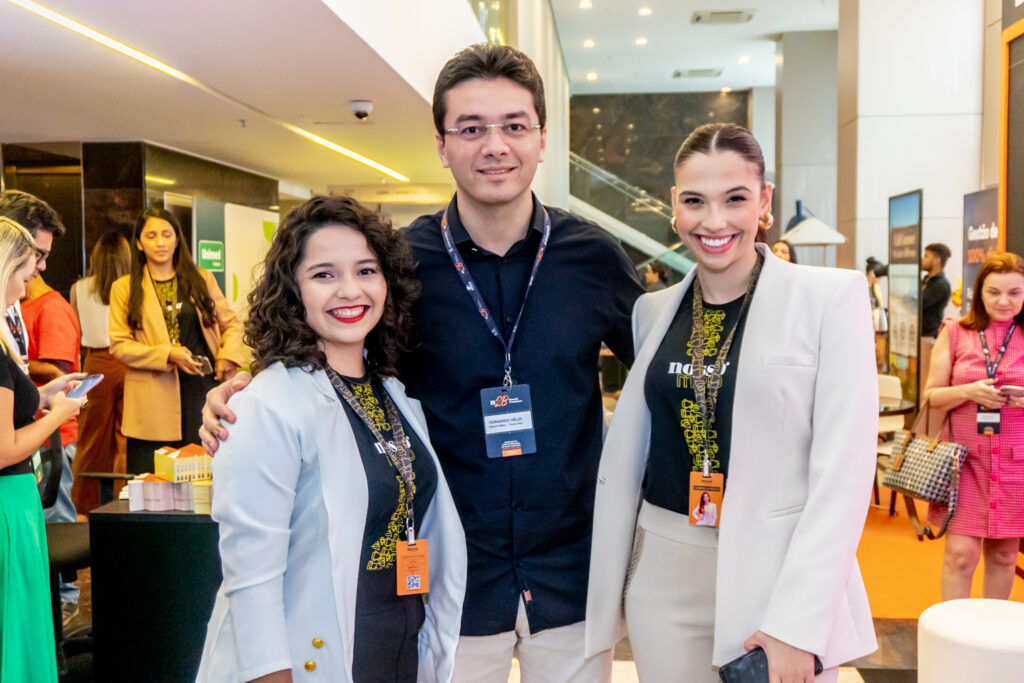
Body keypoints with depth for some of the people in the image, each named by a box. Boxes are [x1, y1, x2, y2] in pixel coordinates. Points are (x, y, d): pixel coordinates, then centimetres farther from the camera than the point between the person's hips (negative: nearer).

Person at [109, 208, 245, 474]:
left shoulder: (201, 279, 12)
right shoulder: (124, 288, 7)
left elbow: (230, 322, 18)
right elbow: (119, 345, 1)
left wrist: (228, 354, -3)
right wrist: (168, 355, -14)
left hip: (203, 390, 2)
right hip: (153, 402, -1)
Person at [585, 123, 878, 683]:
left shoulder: (831, 296, -8)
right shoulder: (652, 309, 5)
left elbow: (842, 469, -11)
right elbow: (626, 451, 10)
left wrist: (798, 623, -16)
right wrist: (605, 586, 8)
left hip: (779, 572, -3)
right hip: (662, 573, 4)